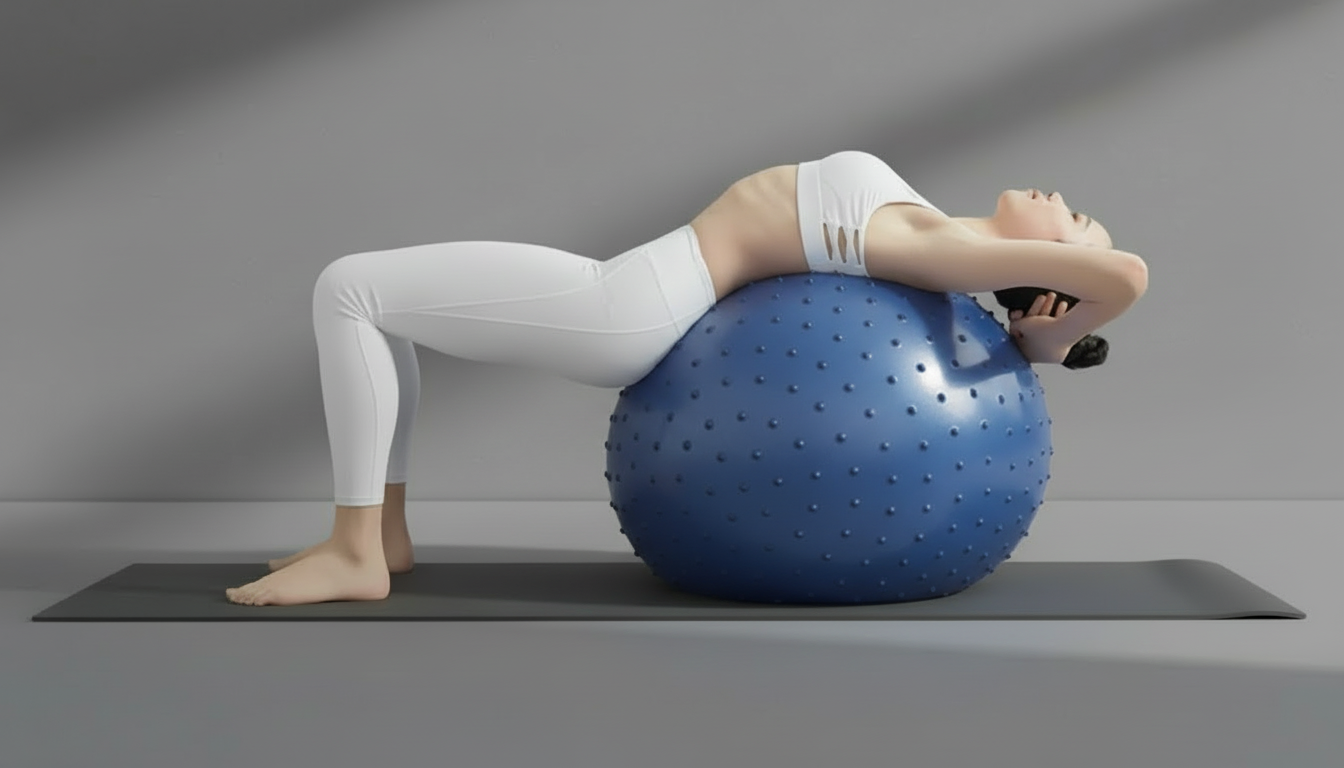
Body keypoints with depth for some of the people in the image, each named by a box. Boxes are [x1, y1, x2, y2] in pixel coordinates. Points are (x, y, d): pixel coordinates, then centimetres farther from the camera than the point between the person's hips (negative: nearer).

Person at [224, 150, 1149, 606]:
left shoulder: (957, 251, -15)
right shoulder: (936, 233, 10)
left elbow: (1129, 276, -26)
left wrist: (1045, 342, -11)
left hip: (623, 309, -10)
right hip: (635, 304, 10)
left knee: (349, 289, -10)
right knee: (370, 296, 16)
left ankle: (354, 554, -5)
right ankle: (382, 531, 16)